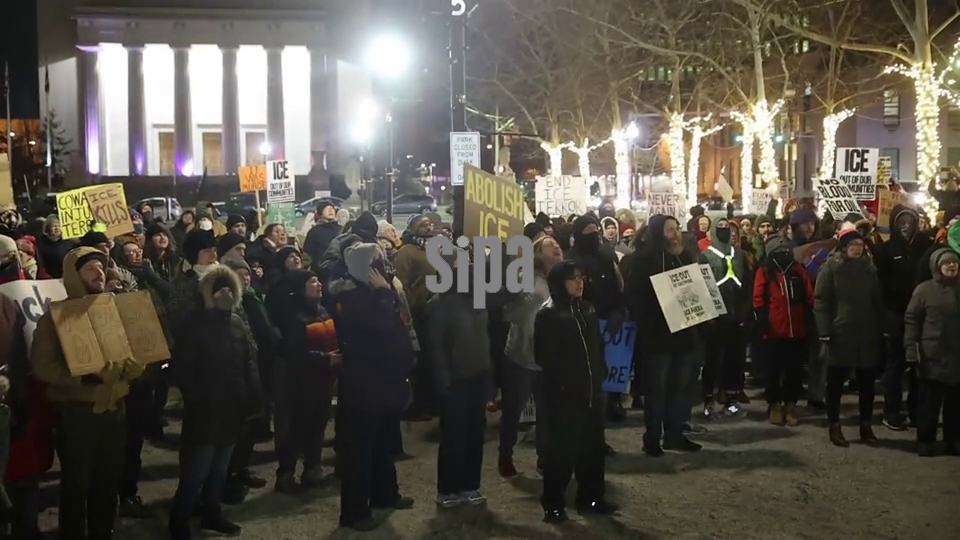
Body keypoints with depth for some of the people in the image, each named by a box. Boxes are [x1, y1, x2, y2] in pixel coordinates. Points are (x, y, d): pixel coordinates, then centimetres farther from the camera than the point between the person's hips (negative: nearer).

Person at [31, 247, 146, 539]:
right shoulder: (56, 315, -6)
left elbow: (134, 350, 12)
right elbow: (42, 366, -15)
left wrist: (131, 365, -12)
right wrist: (86, 376, -26)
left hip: (113, 408, 5)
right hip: (76, 411, -5)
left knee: (109, 482, 15)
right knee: (76, 484, 4)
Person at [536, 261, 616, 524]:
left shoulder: (588, 309, 12)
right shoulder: (547, 314, -8)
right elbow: (544, 356, -13)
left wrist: (601, 374, 6)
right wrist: (562, 380, -17)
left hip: (591, 390, 7)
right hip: (564, 393, -6)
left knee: (593, 445, 12)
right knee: (562, 448, -1)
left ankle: (590, 497, 25)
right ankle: (553, 503, 9)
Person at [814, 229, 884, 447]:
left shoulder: (869, 269, 11)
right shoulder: (830, 267, -3)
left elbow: (878, 302, 15)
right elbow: (820, 301, -7)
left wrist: (880, 331, 8)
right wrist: (825, 333, -14)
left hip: (867, 335, 4)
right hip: (839, 334, -4)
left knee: (867, 382, 9)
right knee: (836, 382, 4)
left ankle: (866, 427, 20)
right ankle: (834, 427, 13)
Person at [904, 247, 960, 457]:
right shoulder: (924, 290, -4)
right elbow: (911, 319, -4)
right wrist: (911, 348, -12)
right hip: (932, 356, -3)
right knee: (929, 403, 4)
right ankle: (926, 442, 13)